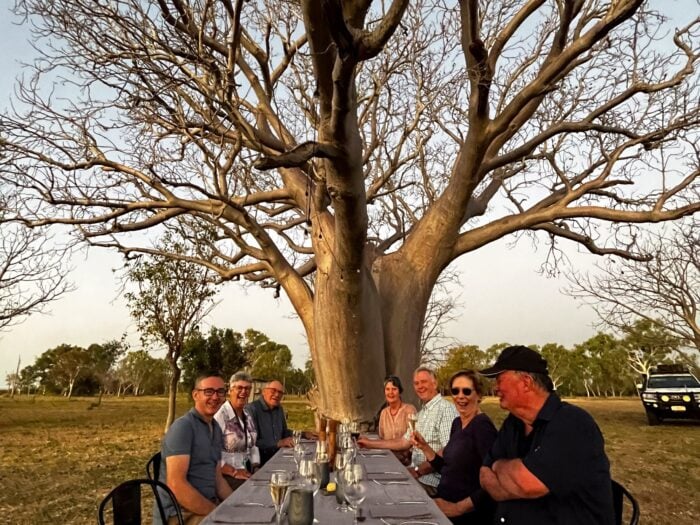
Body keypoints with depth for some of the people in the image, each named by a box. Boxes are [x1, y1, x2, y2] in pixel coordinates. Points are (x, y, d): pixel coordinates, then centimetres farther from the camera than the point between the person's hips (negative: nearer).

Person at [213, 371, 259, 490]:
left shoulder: (248, 416, 12)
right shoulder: (220, 415, -13)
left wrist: (256, 468, 8)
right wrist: (234, 472, -18)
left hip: (247, 473, 7)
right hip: (226, 475, -7)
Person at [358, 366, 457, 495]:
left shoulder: (446, 409, -16)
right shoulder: (421, 413, 15)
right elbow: (405, 442, 18)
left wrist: (418, 470, -21)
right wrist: (371, 443, 18)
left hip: (433, 479, -8)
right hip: (417, 473, 8)